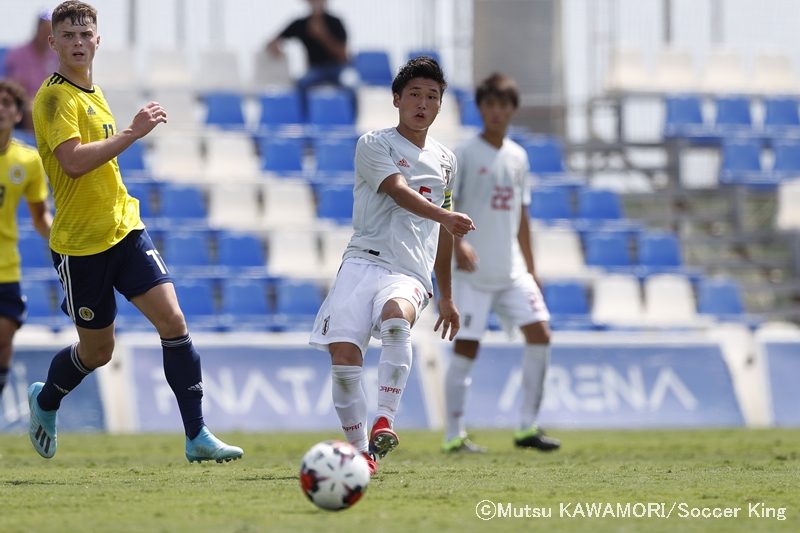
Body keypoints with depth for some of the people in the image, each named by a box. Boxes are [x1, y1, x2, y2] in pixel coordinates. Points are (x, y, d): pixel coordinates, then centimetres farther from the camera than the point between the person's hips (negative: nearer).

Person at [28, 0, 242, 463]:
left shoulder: (93, 93, 14)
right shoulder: (56, 97, -12)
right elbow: (73, 161, -27)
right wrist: (133, 133, -25)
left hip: (124, 229, 7)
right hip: (80, 243, -6)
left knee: (173, 321, -10)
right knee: (98, 351, 6)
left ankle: (198, 437, -8)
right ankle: (45, 400, 38)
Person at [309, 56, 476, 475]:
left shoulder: (444, 161, 21)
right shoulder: (374, 145, 4)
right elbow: (400, 192, -15)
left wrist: (446, 297, 33)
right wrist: (445, 216, -32)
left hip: (410, 274, 2)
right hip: (363, 263, -2)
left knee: (396, 318, -34)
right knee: (344, 356, -17)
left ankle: (383, 424, -34)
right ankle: (360, 452, -1)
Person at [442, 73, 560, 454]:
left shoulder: (517, 157, 12)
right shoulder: (465, 155, -6)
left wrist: (530, 268, 17)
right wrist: (458, 243, -27)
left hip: (512, 270, 6)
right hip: (474, 270, -6)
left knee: (540, 334, -5)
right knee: (466, 348, -4)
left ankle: (528, 428, 2)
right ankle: (454, 435, 4)